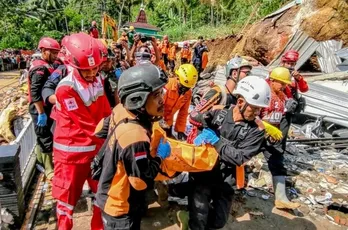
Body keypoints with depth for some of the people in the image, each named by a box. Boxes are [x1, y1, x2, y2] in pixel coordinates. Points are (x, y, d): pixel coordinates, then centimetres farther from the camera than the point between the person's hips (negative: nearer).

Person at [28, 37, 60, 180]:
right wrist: (41, 113, -27)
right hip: (40, 109, -10)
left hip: (45, 107, 10)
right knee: (46, 139, -2)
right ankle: (49, 170, 9)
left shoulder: (46, 66, 12)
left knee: (42, 137, 23)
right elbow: (35, 93, -27)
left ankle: (40, 160, 41)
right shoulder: (40, 68, -19)